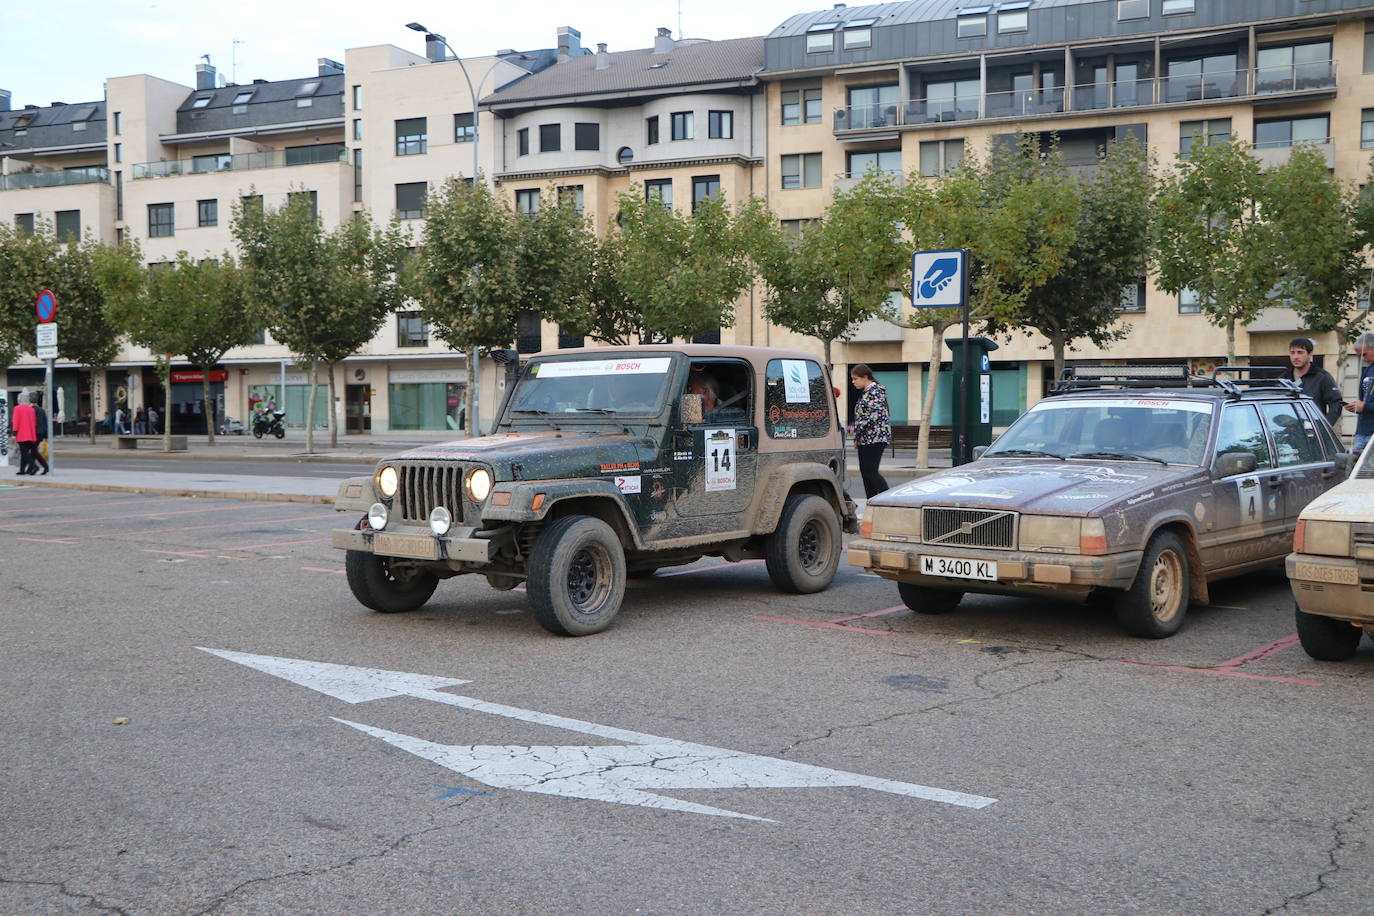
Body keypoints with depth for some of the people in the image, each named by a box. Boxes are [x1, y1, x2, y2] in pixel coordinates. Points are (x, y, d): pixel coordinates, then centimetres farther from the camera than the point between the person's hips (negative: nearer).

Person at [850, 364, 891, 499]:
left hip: (875, 438, -10)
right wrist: (857, 438, 17)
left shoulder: (875, 391, -11)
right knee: (865, 471, 8)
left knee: (870, 471, -12)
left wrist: (857, 430, -16)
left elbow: (874, 416, -21)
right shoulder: (866, 392, 19)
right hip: (866, 440, 10)